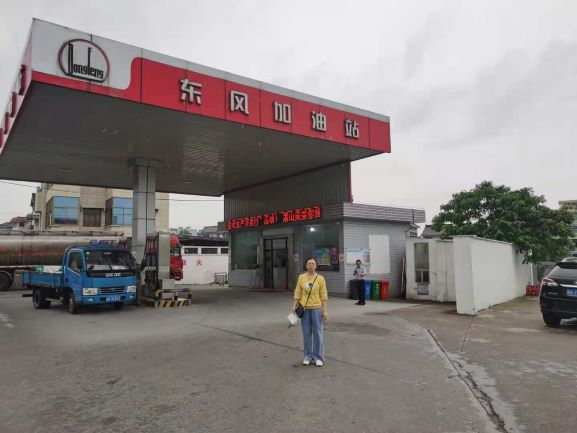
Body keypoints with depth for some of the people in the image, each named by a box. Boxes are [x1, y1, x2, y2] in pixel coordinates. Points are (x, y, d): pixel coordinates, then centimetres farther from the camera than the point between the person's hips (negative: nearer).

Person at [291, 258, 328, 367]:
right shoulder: (301, 277, 3)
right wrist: (294, 307, -2)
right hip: (304, 309, 2)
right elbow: (297, 293, 5)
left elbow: (324, 296, -2)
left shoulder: (320, 278, -2)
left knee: (317, 333, 3)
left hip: (317, 308, -2)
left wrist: (325, 311, -7)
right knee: (306, 333, 8)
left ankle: (318, 357, 12)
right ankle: (308, 356, 20)